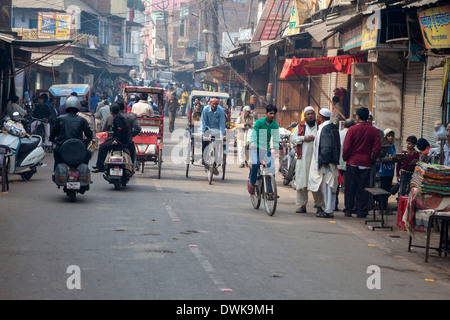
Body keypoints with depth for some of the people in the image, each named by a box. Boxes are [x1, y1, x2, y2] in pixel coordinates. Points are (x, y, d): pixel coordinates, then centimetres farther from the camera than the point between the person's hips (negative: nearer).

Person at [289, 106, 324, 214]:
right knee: (301, 181, 1)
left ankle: (319, 205, 5)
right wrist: (303, 138, -7)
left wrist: (316, 138, -13)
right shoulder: (300, 126, 14)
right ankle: (302, 205, 10)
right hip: (303, 159, 2)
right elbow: (292, 138, 6)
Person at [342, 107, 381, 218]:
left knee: (350, 187, 7)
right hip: (365, 163, 1)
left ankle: (349, 209, 10)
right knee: (363, 188, 6)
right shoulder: (373, 130, -2)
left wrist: (345, 158, 6)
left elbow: (346, 147, -9)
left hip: (352, 162, -1)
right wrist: (372, 159, 9)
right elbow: (377, 147, -3)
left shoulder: (352, 129, -8)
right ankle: (361, 211, 6)